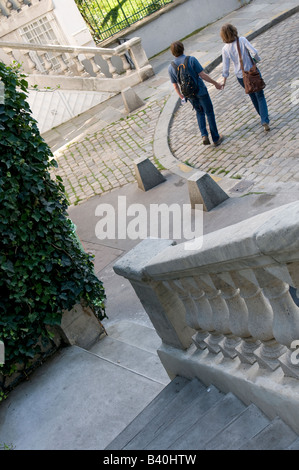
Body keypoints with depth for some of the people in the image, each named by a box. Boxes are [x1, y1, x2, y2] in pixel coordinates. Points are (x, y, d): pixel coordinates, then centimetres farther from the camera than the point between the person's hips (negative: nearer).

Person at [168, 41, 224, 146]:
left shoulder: (171, 67, -7)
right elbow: (203, 75, -17)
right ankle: (216, 139, 19)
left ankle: (204, 135, 9)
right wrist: (215, 83, -5)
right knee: (209, 113, 12)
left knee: (199, 112, 26)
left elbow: (175, 86, 1)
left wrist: (181, 96, 19)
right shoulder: (191, 59, -17)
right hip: (200, 91, -3)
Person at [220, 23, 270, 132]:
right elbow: (254, 52, -21)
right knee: (260, 96, 6)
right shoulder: (242, 40, -13)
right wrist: (257, 59, 0)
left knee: (252, 96, 23)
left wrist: (224, 79, 9)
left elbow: (225, 67, -4)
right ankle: (264, 120, -9)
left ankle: (263, 117, 34)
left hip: (241, 77, 2)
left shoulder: (225, 49, -8)